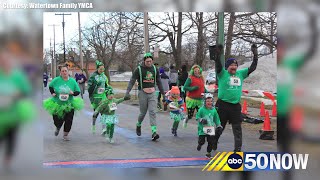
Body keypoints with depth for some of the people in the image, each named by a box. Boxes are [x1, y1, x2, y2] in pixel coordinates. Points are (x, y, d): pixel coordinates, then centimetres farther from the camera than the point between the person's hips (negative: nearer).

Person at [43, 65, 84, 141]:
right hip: (57, 104, 0)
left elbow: (78, 91, 1)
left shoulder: (73, 81, -6)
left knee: (68, 120, -1)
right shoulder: (56, 80, -7)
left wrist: (73, 93, -19)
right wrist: (52, 93, -3)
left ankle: (65, 135, 21)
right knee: (57, 121, 7)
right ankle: (58, 128, 45)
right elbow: (50, 86, 12)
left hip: (69, 105, 0)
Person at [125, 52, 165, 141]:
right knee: (143, 113, 7)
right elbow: (132, 81, -6)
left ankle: (154, 132, -15)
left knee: (153, 112, -9)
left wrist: (163, 94, 17)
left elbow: (159, 82, 16)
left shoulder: (155, 69, 7)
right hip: (143, 93, -2)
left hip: (152, 93, 2)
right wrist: (128, 91, -18)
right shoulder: (139, 69, -4)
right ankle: (138, 126, 36)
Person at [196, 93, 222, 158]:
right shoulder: (201, 109, -8)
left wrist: (219, 126, 7)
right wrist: (201, 120, -21)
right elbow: (197, 117, -3)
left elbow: (216, 119, 12)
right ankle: (199, 144, 34)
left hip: (211, 129, 3)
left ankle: (208, 152, 21)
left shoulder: (214, 110, 3)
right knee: (202, 141, -2)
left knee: (211, 142, 3)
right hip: (202, 128, -3)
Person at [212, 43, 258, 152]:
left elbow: (252, 68, 10)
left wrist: (255, 56, 0)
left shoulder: (241, 74, 11)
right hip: (222, 105, -4)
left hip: (235, 106, 4)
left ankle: (238, 148, 8)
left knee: (237, 128, 3)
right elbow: (218, 65, -21)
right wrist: (218, 55, -37)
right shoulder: (222, 73, -3)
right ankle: (213, 145, 26)